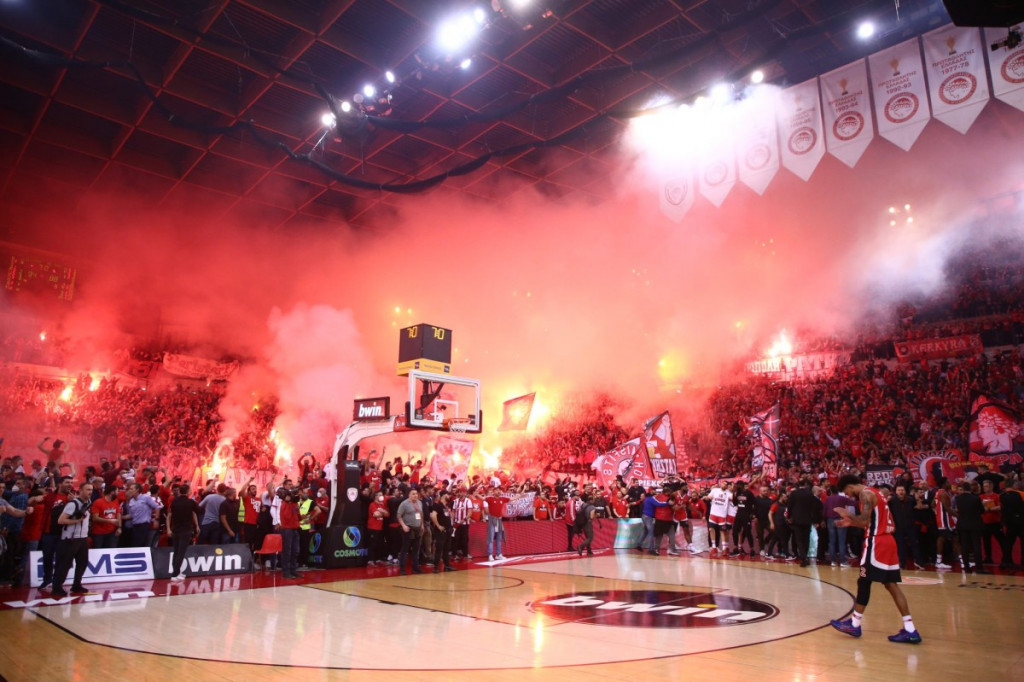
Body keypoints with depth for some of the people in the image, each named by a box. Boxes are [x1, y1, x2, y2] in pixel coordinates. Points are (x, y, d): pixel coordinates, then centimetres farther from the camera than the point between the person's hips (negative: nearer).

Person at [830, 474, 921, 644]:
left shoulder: (865, 493, -11)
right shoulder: (874, 493, 19)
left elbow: (865, 521, -22)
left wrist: (849, 515, -6)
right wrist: (851, 522, 19)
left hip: (877, 543, -9)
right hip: (887, 541, 9)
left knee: (864, 582, 0)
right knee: (891, 584, 9)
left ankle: (854, 624, 10)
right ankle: (910, 630, 6)